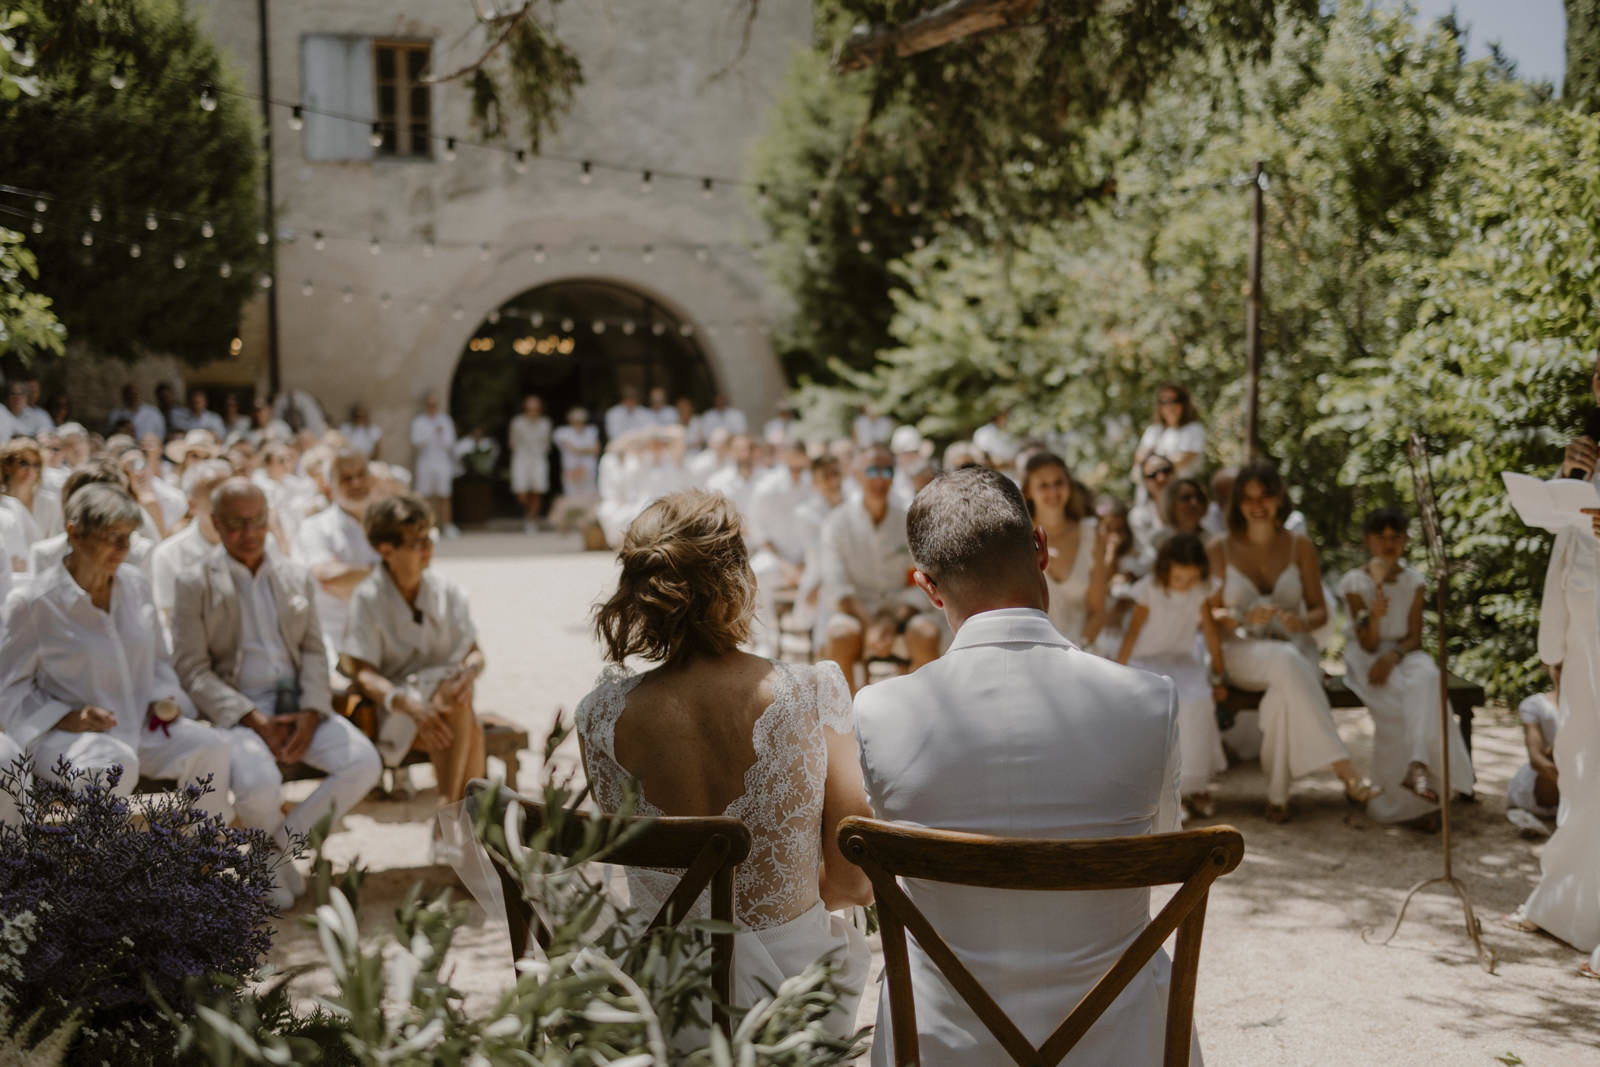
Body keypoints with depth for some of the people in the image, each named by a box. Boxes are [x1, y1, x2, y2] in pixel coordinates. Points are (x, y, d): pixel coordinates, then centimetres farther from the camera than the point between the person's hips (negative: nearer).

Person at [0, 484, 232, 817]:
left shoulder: (135, 583, 8)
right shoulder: (34, 603, -8)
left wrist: (162, 700, 1)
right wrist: (67, 718, -16)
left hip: (141, 724, 5)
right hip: (64, 735, -5)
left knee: (209, 747, -22)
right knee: (116, 763, -38)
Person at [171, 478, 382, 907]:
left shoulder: (296, 578, 17)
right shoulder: (195, 583, 3)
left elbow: (313, 652, 12)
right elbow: (192, 669, -4)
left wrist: (311, 713, -8)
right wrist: (254, 719, -15)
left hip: (297, 706, 4)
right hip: (235, 709, -4)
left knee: (364, 764, -21)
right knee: (260, 785, -34)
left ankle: (280, 841, -1)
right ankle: (272, 854, 3)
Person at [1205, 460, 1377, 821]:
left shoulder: (1300, 548, 7)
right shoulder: (1219, 551, 3)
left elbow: (1320, 610, 8)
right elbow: (1208, 615, 2)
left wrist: (1304, 622, -16)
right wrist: (1244, 618, -18)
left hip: (1294, 650, 2)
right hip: (1243, 652, -2)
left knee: (1284, 695, -36)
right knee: (1287, 661, -38)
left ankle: (1278, 795, -26)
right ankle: (1347, 773, -44)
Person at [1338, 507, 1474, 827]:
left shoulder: (1414, 581, 7)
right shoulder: (1356, 583, -3)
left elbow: (1415, 637, 1)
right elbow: (1368, 645, -10)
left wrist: (1394, 654, -21)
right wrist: (1375, 613, -31)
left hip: (1404, 653, 2)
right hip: (1368, 658, -2)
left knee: (1425, 676, -35)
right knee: (1394, 696, -35)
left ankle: (1418, 764, -49)